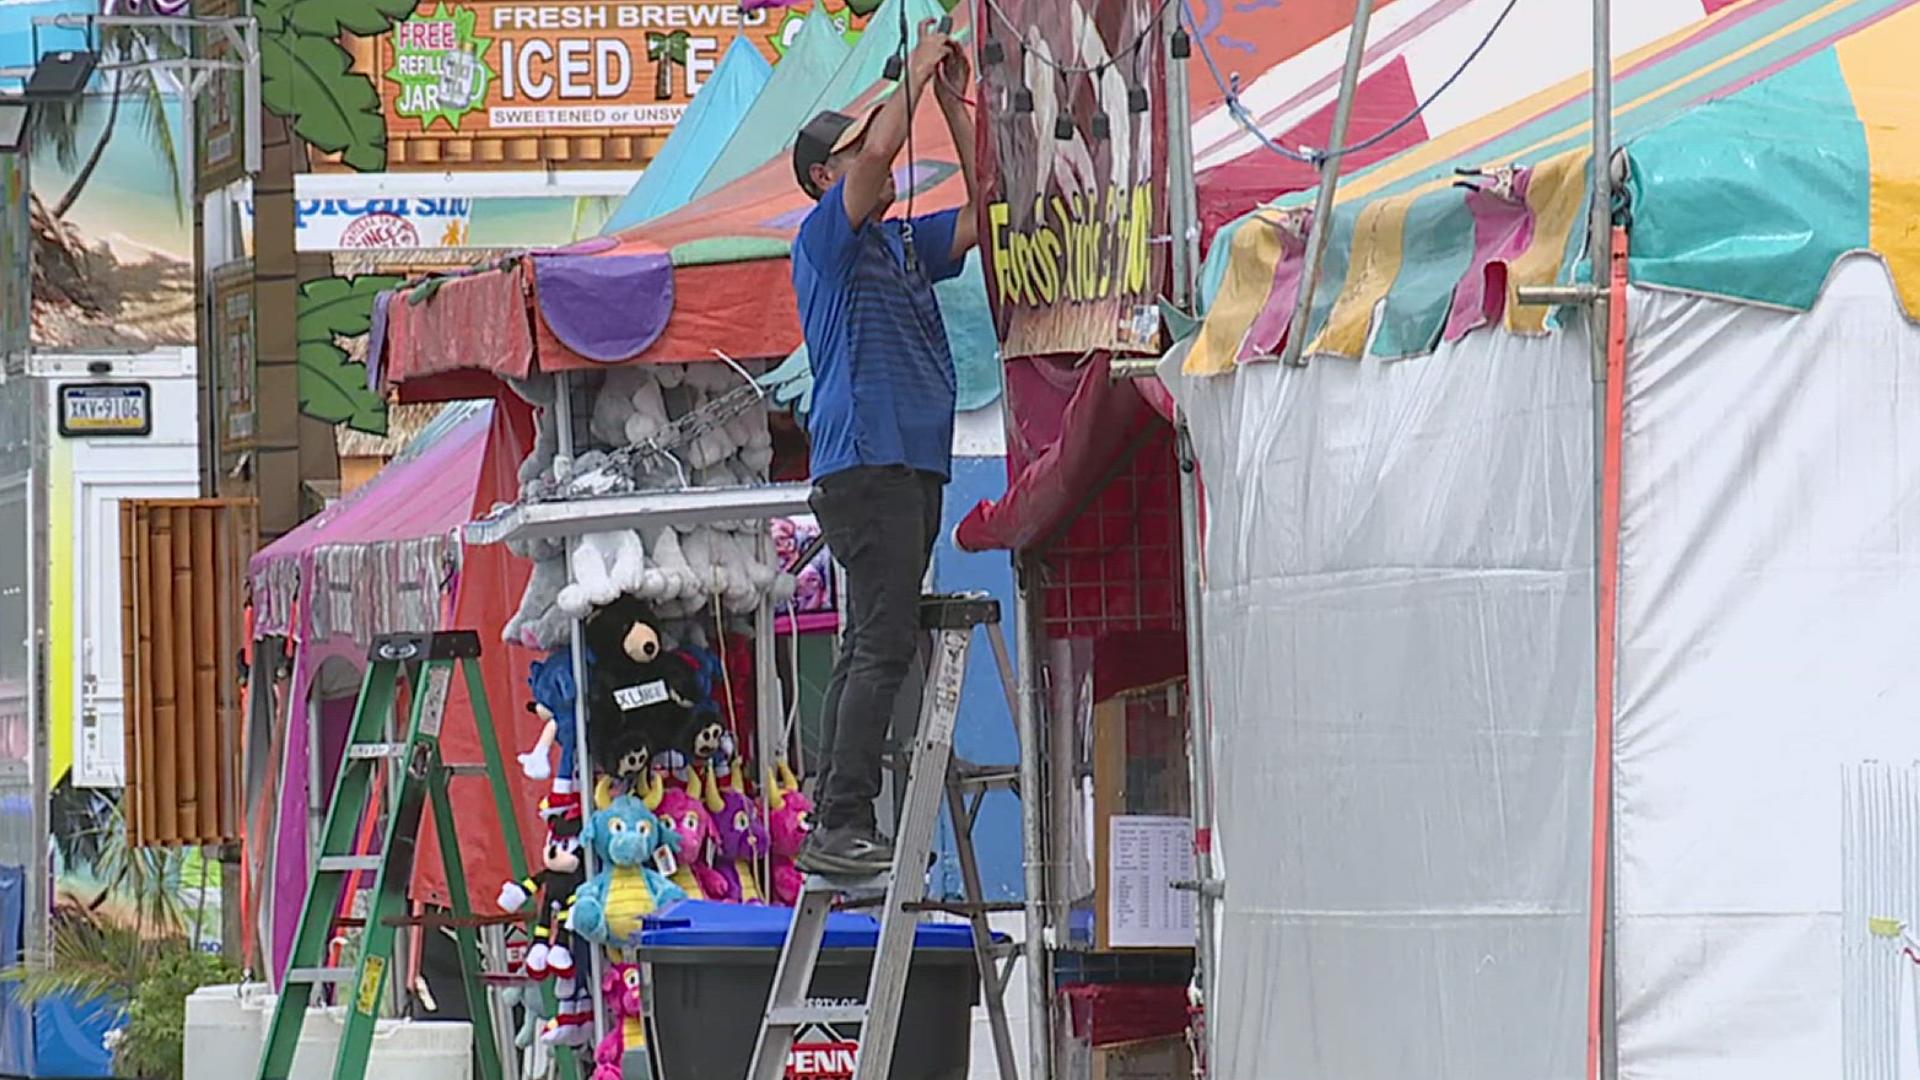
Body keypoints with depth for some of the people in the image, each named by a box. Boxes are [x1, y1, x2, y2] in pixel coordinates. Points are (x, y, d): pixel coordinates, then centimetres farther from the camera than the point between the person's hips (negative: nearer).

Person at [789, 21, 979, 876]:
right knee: (884, 645, -15)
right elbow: (880, 150, -17)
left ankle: (836, 830, 10)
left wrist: (955, 104, 13)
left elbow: (984, 215, 16)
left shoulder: (904, 244, 21)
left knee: (873, 647, 8)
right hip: (864, 463, -9)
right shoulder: (826, 241, -3)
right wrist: (917, 76, -4)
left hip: (914, 466, 9)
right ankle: (843, 827, -18)